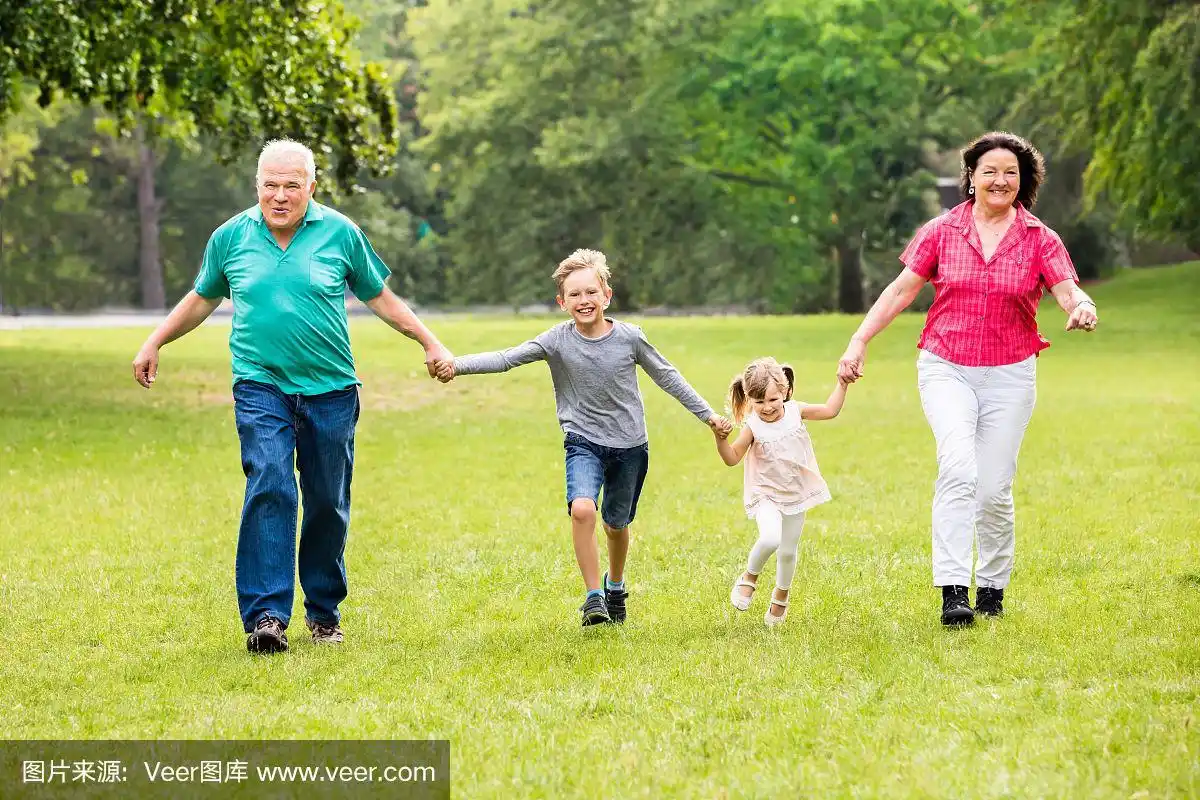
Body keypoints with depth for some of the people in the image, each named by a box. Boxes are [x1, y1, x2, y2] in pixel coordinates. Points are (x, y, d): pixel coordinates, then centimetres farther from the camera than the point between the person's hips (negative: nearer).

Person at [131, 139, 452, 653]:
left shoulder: (340, 234, 2)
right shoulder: (231, 238, 5)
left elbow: (380, 298, 13)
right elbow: (202, 299, 21)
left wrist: (429, 342, 10)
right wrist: (154, 344, 20)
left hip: (330, 390, 1)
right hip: (261, 385, -1)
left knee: (328, 504, 5)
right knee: (269, 487, -18)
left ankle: (324, 612, 21)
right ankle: (266, 615, -21)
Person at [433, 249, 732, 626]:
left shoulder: (630, 337, -9)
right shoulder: (558, 340, -12)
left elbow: (667, 376, 4)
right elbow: (506, 358, -21)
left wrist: (708, 415, 9)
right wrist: (456, 365, -36)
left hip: (629, 445, 1)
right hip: (584, 442, -1)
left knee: (616, 524, 15)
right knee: (582, 509, -26)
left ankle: (615, 585, 45)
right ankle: (593, 596, -14)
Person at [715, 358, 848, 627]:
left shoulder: (795, 411, -7)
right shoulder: (753, 426, -15)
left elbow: (830, 410, 6)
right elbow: (732, 458, -12)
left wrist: (842, 383, -2)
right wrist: (720, 439, -30)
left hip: (796, 494, 3)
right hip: (766, 495, -3)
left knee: (788, 552, 10)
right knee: (770, 539, -29)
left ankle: (781, 597, 37)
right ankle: (749, 577, 1)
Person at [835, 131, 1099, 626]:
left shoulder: (1039, 240, 1)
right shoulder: (942, 232, 3)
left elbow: (1069, 291, -11)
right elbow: (901, 290, 5)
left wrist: (1082, 308, -35)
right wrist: (859, 342, -2)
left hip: (1009, 376, 1)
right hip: (945, 369, -1)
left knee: (994, 489, 1)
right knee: (959, 468, -22)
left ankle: (992, 587, 23)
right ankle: (953, 591, -25)